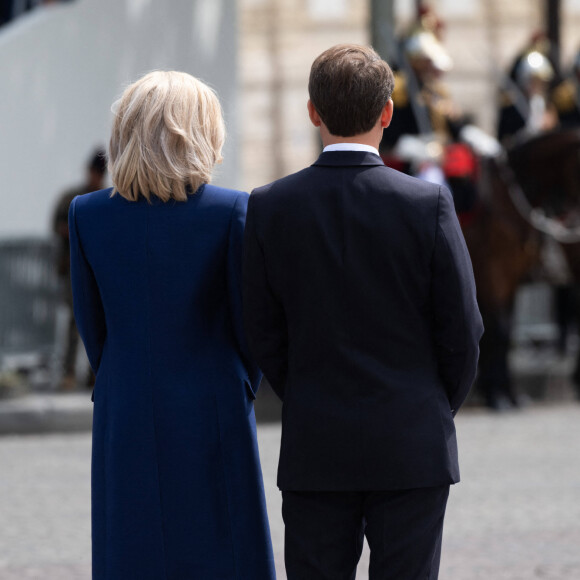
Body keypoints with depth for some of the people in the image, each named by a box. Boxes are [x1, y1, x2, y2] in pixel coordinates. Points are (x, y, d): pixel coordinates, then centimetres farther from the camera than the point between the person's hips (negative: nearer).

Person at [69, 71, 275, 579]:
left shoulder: (88, 214, -3)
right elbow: (250, 321, -4)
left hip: (125, 422, 3)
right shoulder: (231, 211, -10)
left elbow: (92, 326, 5)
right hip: (213, 419, -2)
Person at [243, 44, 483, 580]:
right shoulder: (427, 204, -8)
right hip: (412, 449, -1)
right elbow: (461, 330, -3)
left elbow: (263, 335, 1)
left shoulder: (269, 207, -3)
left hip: (313, 451, 1)